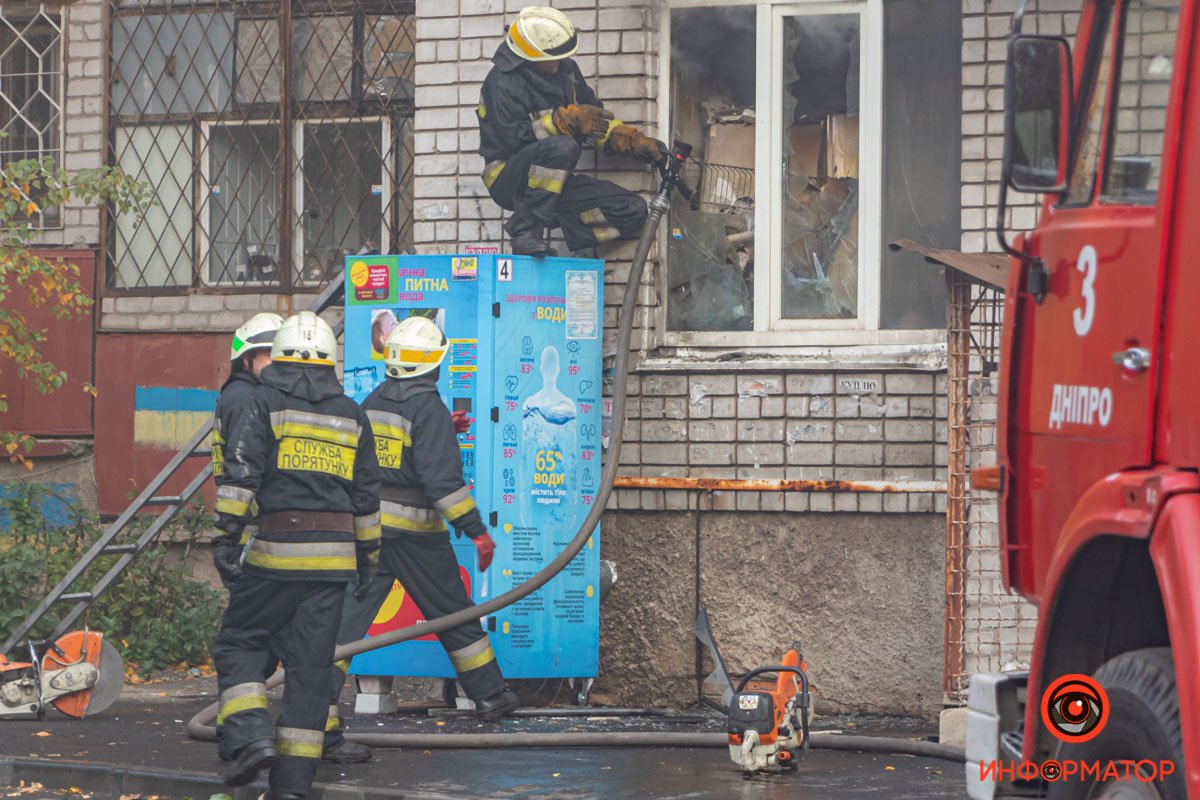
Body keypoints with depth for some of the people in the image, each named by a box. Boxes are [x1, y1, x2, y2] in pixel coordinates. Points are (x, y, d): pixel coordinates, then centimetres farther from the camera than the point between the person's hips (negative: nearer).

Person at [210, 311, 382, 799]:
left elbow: (240, 471, -9)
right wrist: (368, 553, 26)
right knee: (311, 663, 4)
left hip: (278, 548, -4)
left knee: (238, 643, 10)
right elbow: (366, 495, 18)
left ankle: (252, 737, -11)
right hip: (334, 555, 4)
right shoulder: (351, 416, 14)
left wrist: (228, 530, -7)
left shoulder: (266, 402, 0)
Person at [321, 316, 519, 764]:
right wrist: (476, 530, -16)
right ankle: (490, 697, 31)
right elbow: (443, 478, -19)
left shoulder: (371, 404, 9)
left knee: (345, 622, -3)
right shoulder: (429, 410, -12)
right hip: (415, 536, -5)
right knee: (452, 614, 15)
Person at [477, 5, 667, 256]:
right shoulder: (502, 83, -16)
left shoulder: (565, 70, 7)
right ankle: (526, 231, -31)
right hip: (509, 181, -7)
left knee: (633, 211, -6)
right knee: (562, 147, -39)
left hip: (553, 183, 7)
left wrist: (636, 142, 3)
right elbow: (511, 138, -26)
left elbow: (593, 118, 16)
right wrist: (567, 120, -29)